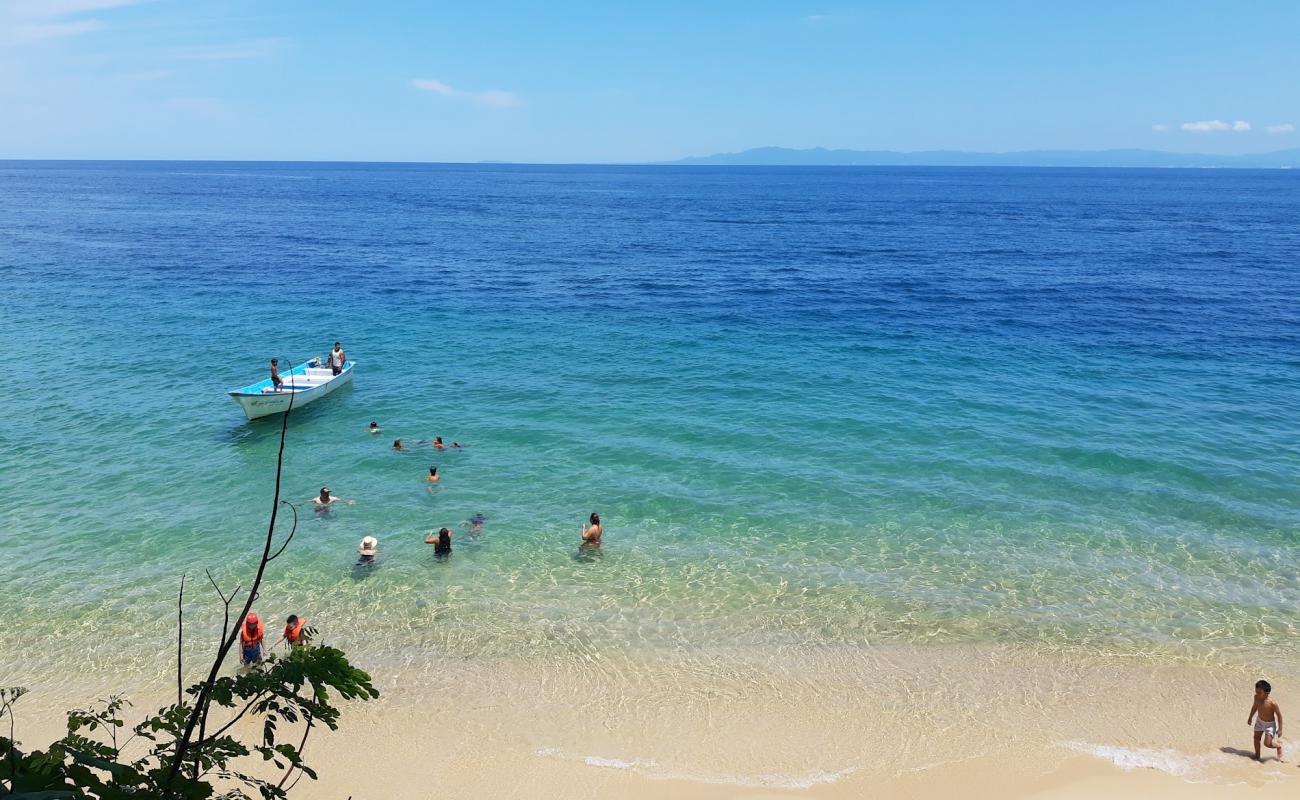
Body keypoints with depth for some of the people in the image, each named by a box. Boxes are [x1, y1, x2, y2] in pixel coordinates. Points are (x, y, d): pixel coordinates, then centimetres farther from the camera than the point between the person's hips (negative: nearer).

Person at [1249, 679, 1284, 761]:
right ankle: (1257, 756, 35)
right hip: (1259, 721, 5)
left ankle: (1279, 746, 29)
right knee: (1256, 738, 14)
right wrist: (1250, 717, 18)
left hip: (1270, 724, -5)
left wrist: (1280, 729, -14)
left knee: (1267, 744, -5)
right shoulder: (1256, 698, -17)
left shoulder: (1272, 703, -34)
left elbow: (1279, 715, -20)